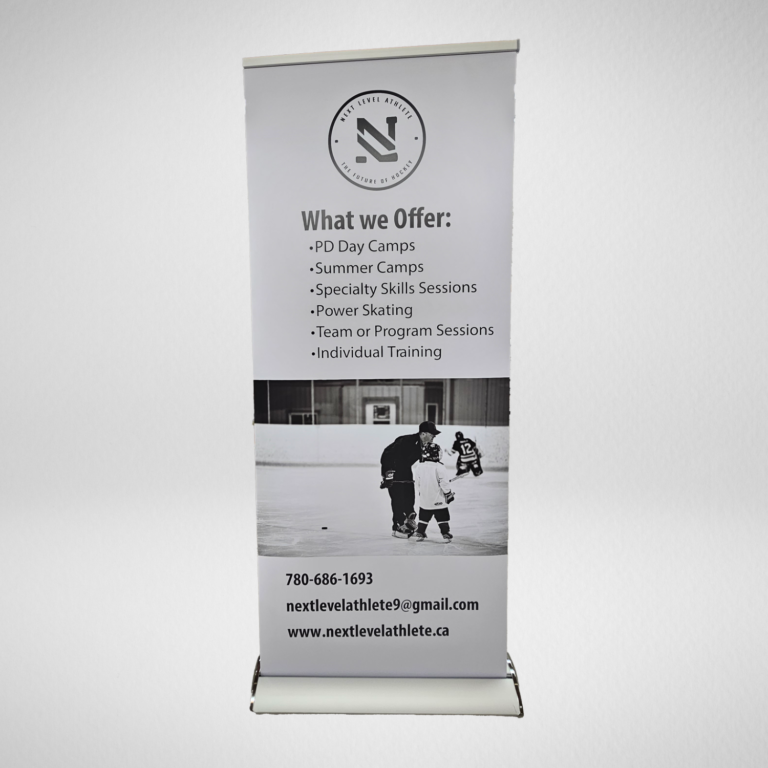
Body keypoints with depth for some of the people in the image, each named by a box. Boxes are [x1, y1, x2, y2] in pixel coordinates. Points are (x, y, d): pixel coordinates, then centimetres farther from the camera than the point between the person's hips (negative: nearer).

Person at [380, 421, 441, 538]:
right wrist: (388, 474, -33)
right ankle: (397, 528, 2)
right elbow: (388, 456, -31)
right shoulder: (406, 441, -31)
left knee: (410, 497, 9)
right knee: (398, 499, -9)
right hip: (392, 469, -8)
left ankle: (409, 523, 25)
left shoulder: (424, 445, -5)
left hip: (405, 469, 8)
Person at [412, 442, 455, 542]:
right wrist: (449, 494, 0)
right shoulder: (439, 467, -16)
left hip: (424, 500, 4)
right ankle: (446, 534, 11)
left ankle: (419, 533, 17)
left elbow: (417, 484, 5)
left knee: (423, 518, 16)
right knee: (443, 518, 8)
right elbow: (444, 483, -14)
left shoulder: (418, 467, -3)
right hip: (438, 500, -4)